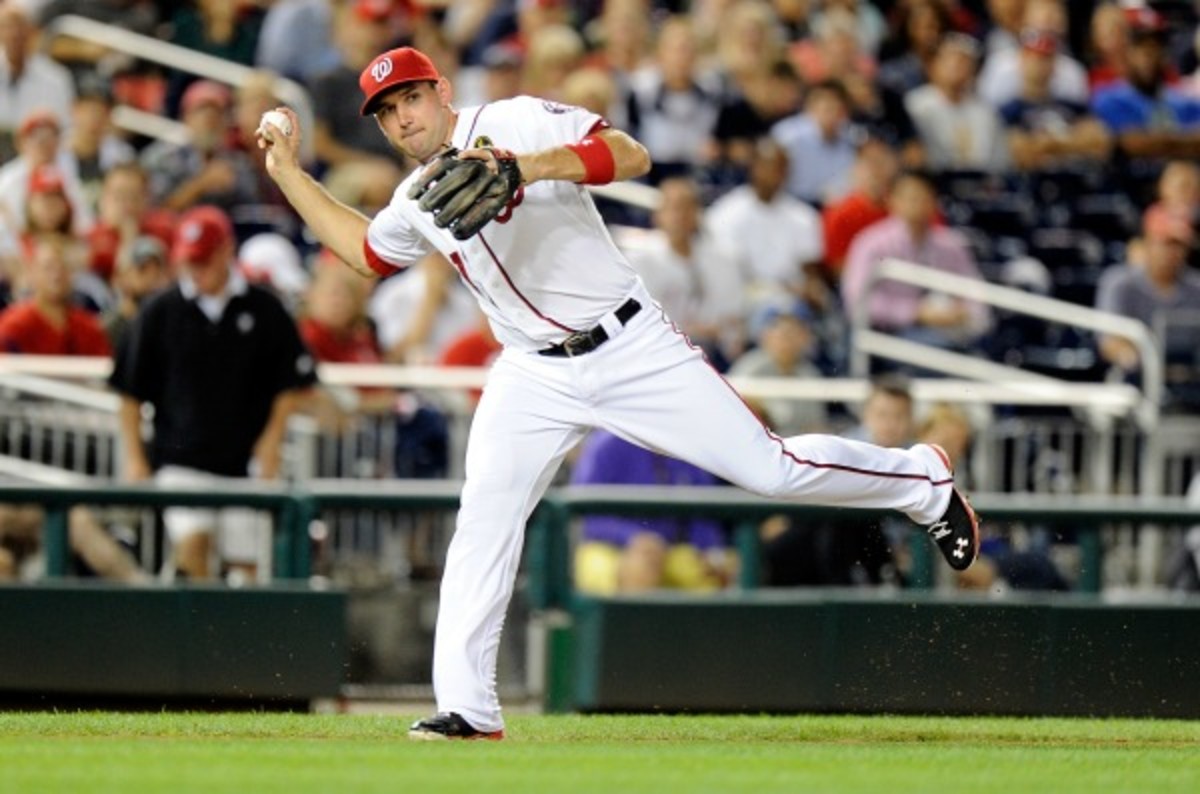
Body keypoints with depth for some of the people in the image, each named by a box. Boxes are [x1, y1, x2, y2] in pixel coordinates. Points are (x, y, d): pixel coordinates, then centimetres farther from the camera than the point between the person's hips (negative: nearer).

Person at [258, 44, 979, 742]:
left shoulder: (514, 123, -10)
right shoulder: (414, 205, 11)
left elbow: (631, 156, -22)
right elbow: (361, 249, 30)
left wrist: (522, 166, -33)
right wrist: (288, 171, 24)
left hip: (634, 350, -5)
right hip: (535, 377, 5)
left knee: (775, 469, -5)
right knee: (483, 524, -12)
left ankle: (922, 482, 20)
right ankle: (468, 710, -10)